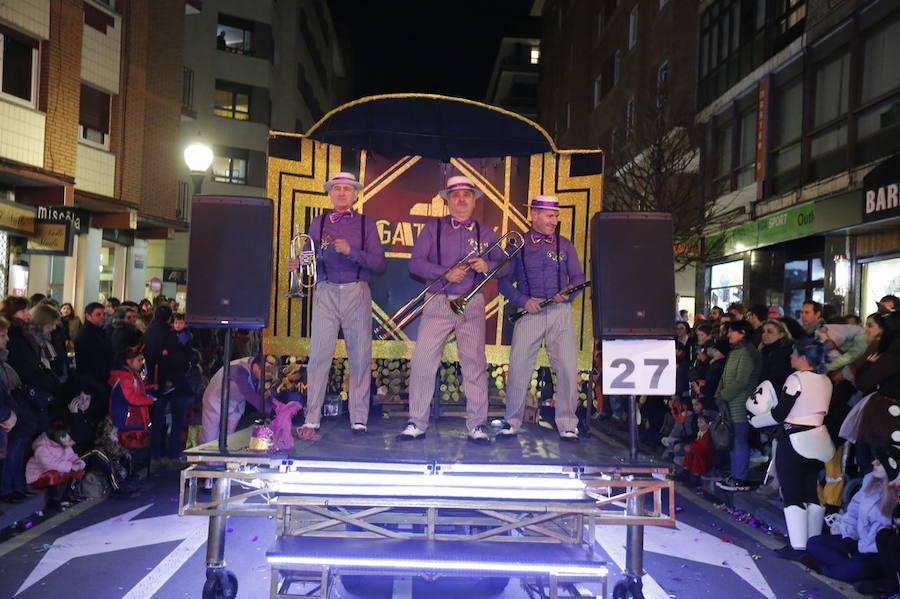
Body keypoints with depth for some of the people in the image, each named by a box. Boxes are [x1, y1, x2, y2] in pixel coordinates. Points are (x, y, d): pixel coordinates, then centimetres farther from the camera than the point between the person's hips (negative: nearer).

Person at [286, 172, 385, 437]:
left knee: (360, 357, 0)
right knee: (319, 355, -7)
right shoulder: (318, 223, 15)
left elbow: (379, 264, 0)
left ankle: (359, 420, 7)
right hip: (326, 293, 1)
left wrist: (351, 251, -13)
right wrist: (298, 263, -11)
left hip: (357, 293, 0)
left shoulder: (366, 224, 10)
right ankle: (311, 420, -2)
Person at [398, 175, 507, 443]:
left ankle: (477, 426, 9)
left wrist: (487, 266, -12)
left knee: (474, 363, 0)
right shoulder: (433, 228, 7)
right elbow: (415, 263, -3)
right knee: (422, 361, -4)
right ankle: (417, 424, 6)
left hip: (472, 304, 1)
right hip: (437, 303, -1)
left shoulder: (484, 232, 11)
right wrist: (446, 273, -16)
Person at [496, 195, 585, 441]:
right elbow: (504, 281, 5)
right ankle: (512, 422, 10)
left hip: (560, 311, 2)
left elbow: (578, 278, 13)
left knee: (568, 367, -6)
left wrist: (568, 292, -8)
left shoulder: (565, 245, 15)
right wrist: (523, 301, -10)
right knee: (518, 367, -4)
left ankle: (567, 425, 5)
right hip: (529, 311, -1)